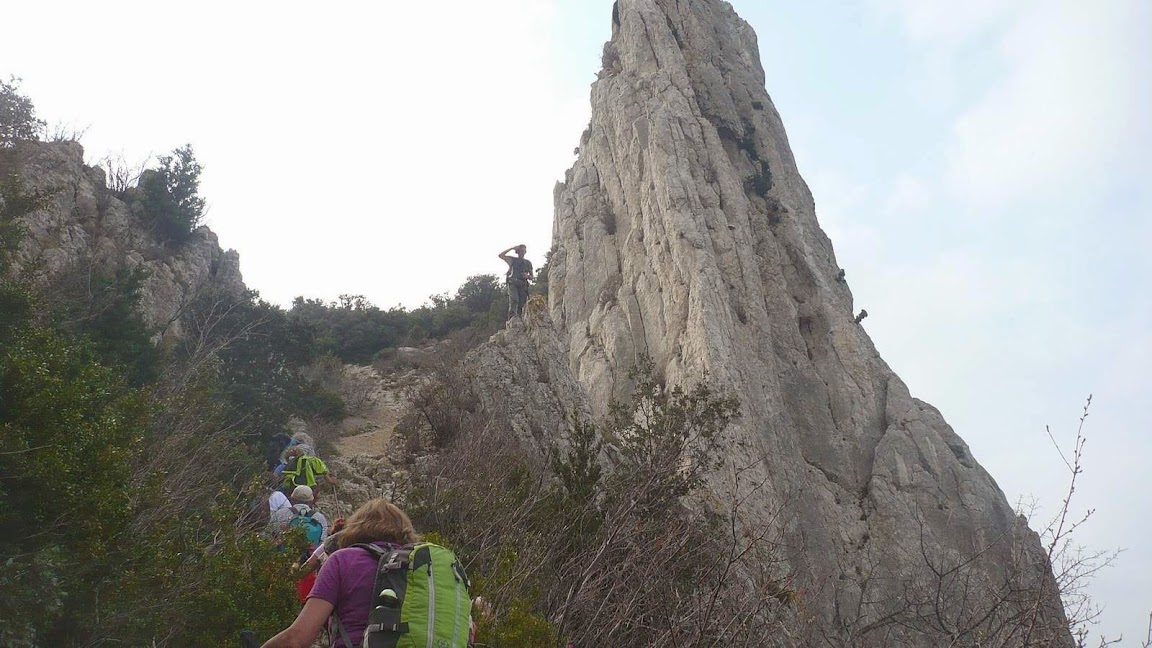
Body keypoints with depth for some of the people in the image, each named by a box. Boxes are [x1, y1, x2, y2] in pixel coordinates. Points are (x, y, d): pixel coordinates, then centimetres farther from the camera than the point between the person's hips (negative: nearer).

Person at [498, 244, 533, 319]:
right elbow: (501, 255, 1)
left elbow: (531, 277, 23)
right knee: (514, 300, -25)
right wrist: (512, 248, 1)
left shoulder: (528, 263, 20)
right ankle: (512, 318, -35)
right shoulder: (512, 260, 14)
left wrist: (527, 276, -2)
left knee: (522, 304, -6)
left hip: (523, 285, 3)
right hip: (513, 283, -3)